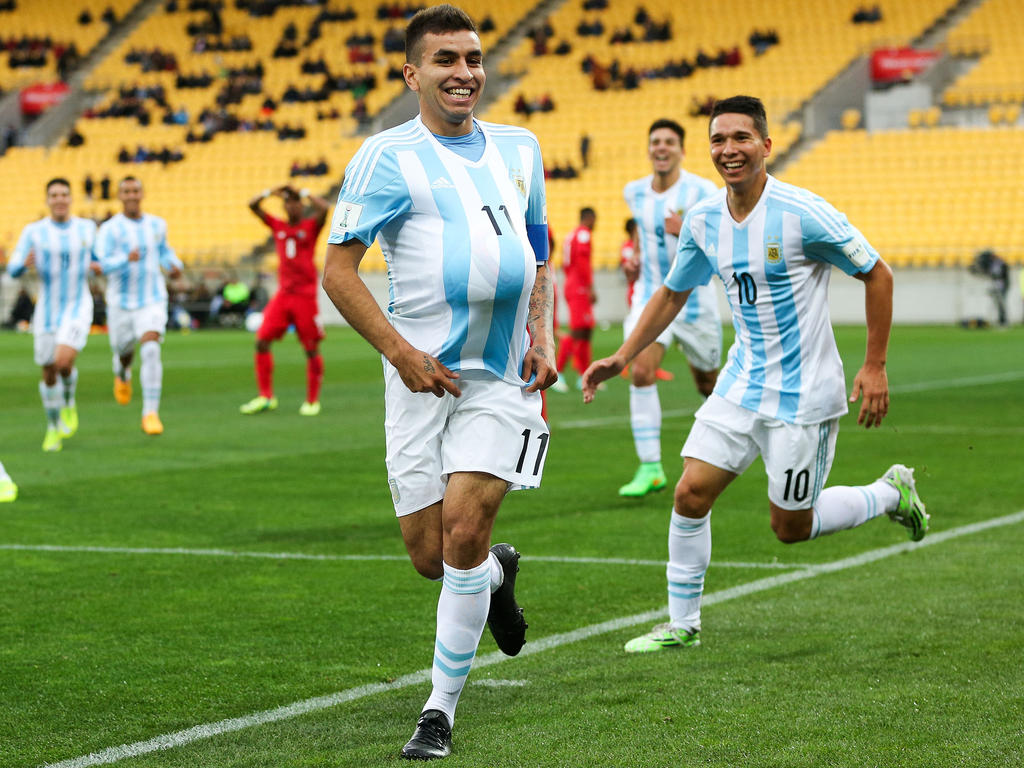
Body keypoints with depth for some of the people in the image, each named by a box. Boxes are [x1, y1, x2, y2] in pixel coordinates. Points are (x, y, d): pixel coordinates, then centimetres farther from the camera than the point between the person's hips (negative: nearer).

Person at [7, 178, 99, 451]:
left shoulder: (87, 227, 2)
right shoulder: (34, 231, -4)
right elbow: (13, 270, -9)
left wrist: (98, 265, -3)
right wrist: (25, 264, -32)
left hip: (78, 309, -1)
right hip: (47, 313, 1)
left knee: (64, 362, -23)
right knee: (49, 374, 8)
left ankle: (69, 403, 9)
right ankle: (53, 428, 30)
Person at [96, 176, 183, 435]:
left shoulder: (157, 224, 5)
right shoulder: (110, 229, -8)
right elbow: (103, 263, -20)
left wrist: (174, 265, 4)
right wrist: (126, 259, -38)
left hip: (153, 300, 0)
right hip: (121, 303, 0)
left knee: (151, 350, -20)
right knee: (124, 352, 16)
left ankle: (151, 414, -21)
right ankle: (123, 374, 56)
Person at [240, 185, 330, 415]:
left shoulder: (311, 226, 3)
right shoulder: (277, 226, 12)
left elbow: (324, 208, -16)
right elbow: (253, 205, 10)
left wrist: (303, 193, -6)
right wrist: (272, 192, -1)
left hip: (305, 296, -4)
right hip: (283, 294, 4)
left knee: (312, 349, 0)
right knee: (262, 341, -6)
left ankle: (312, 400, 10)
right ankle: (266, 397, 1)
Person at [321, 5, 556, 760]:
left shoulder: (520, 147, 12)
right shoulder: (388, 156, -3)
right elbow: (337, 269, -5)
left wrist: (542, 337, 6)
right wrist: (401, 352, -13)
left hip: (503, 376, 2)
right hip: (425, 376, -2)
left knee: (462, 531, -13)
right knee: (431, 557, 0)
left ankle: (441, 709, -1)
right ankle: (498, 571, 38)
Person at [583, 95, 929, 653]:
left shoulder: (802, 213, -18)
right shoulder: (702, 220, -1)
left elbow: (877, 276, -9)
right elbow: (672, 293, 16)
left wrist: (875, 367, -10)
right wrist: (623, 356, 7)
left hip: (802, 396, -5)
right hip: (741, 384, 5)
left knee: (791, 527, 3)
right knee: (690, 493, -5)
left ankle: (891, 493, 28)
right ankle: (681, 624, 11)